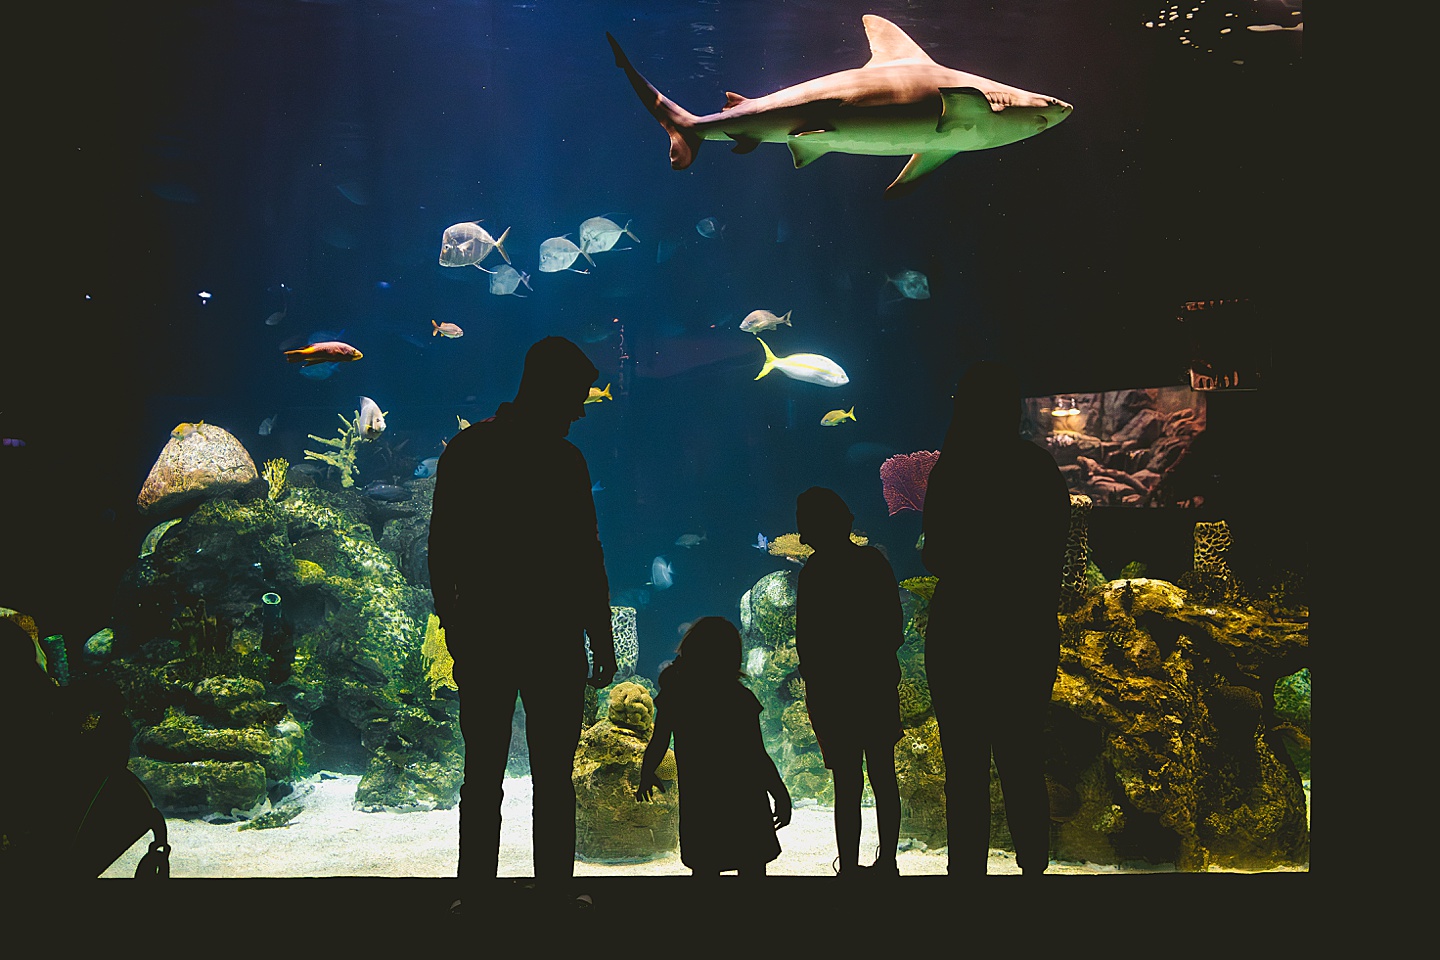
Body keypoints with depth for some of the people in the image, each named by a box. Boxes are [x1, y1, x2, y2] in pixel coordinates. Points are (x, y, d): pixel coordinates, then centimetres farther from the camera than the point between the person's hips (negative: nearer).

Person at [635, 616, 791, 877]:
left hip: (697, 800, 2)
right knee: (751, 867, 10)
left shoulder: (673, 695, -5)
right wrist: (781, 794, -1)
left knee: (704, 868, 14)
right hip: (744, 800, -2)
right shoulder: (741, 698, -12)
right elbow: (757, 757, -12)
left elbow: (658, 744, -1)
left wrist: (646, 776, 18)